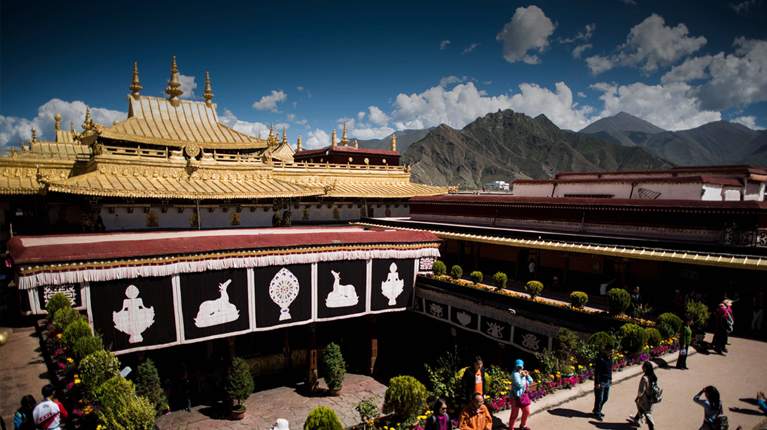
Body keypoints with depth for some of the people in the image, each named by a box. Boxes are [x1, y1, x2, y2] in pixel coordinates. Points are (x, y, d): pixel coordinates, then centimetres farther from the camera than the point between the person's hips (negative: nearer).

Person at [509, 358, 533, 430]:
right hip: (517, 396, -9)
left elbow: (531, 381, 11)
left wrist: (527, 375, -4)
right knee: (515, 414, 0)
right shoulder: (515, 374, -18)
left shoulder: (523, 373, 7)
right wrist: (523, 377, -18)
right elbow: (520, 385, -25)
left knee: (526, 412, 21)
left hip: (524, 395, 9)